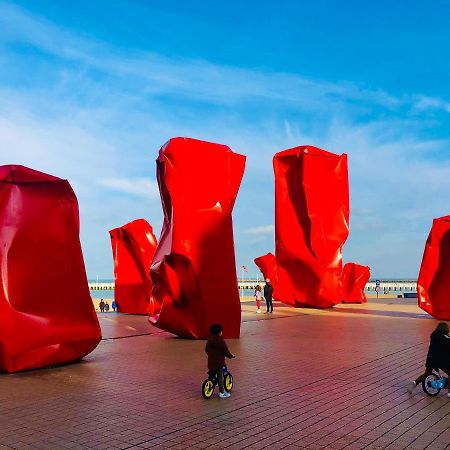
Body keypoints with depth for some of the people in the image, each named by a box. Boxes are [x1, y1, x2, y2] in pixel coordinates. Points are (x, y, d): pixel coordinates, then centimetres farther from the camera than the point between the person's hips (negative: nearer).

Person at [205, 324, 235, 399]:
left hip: (210, 361, 6)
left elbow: (206, 349, 17)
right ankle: (222, 392, 5)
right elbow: (226, 350, -12)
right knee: (220, 377, 1)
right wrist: (231, 356, 3)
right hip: (219, 362, -6)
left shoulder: (209, 340, 7)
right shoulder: (221, 340, -13)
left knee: (211, 375, 21)